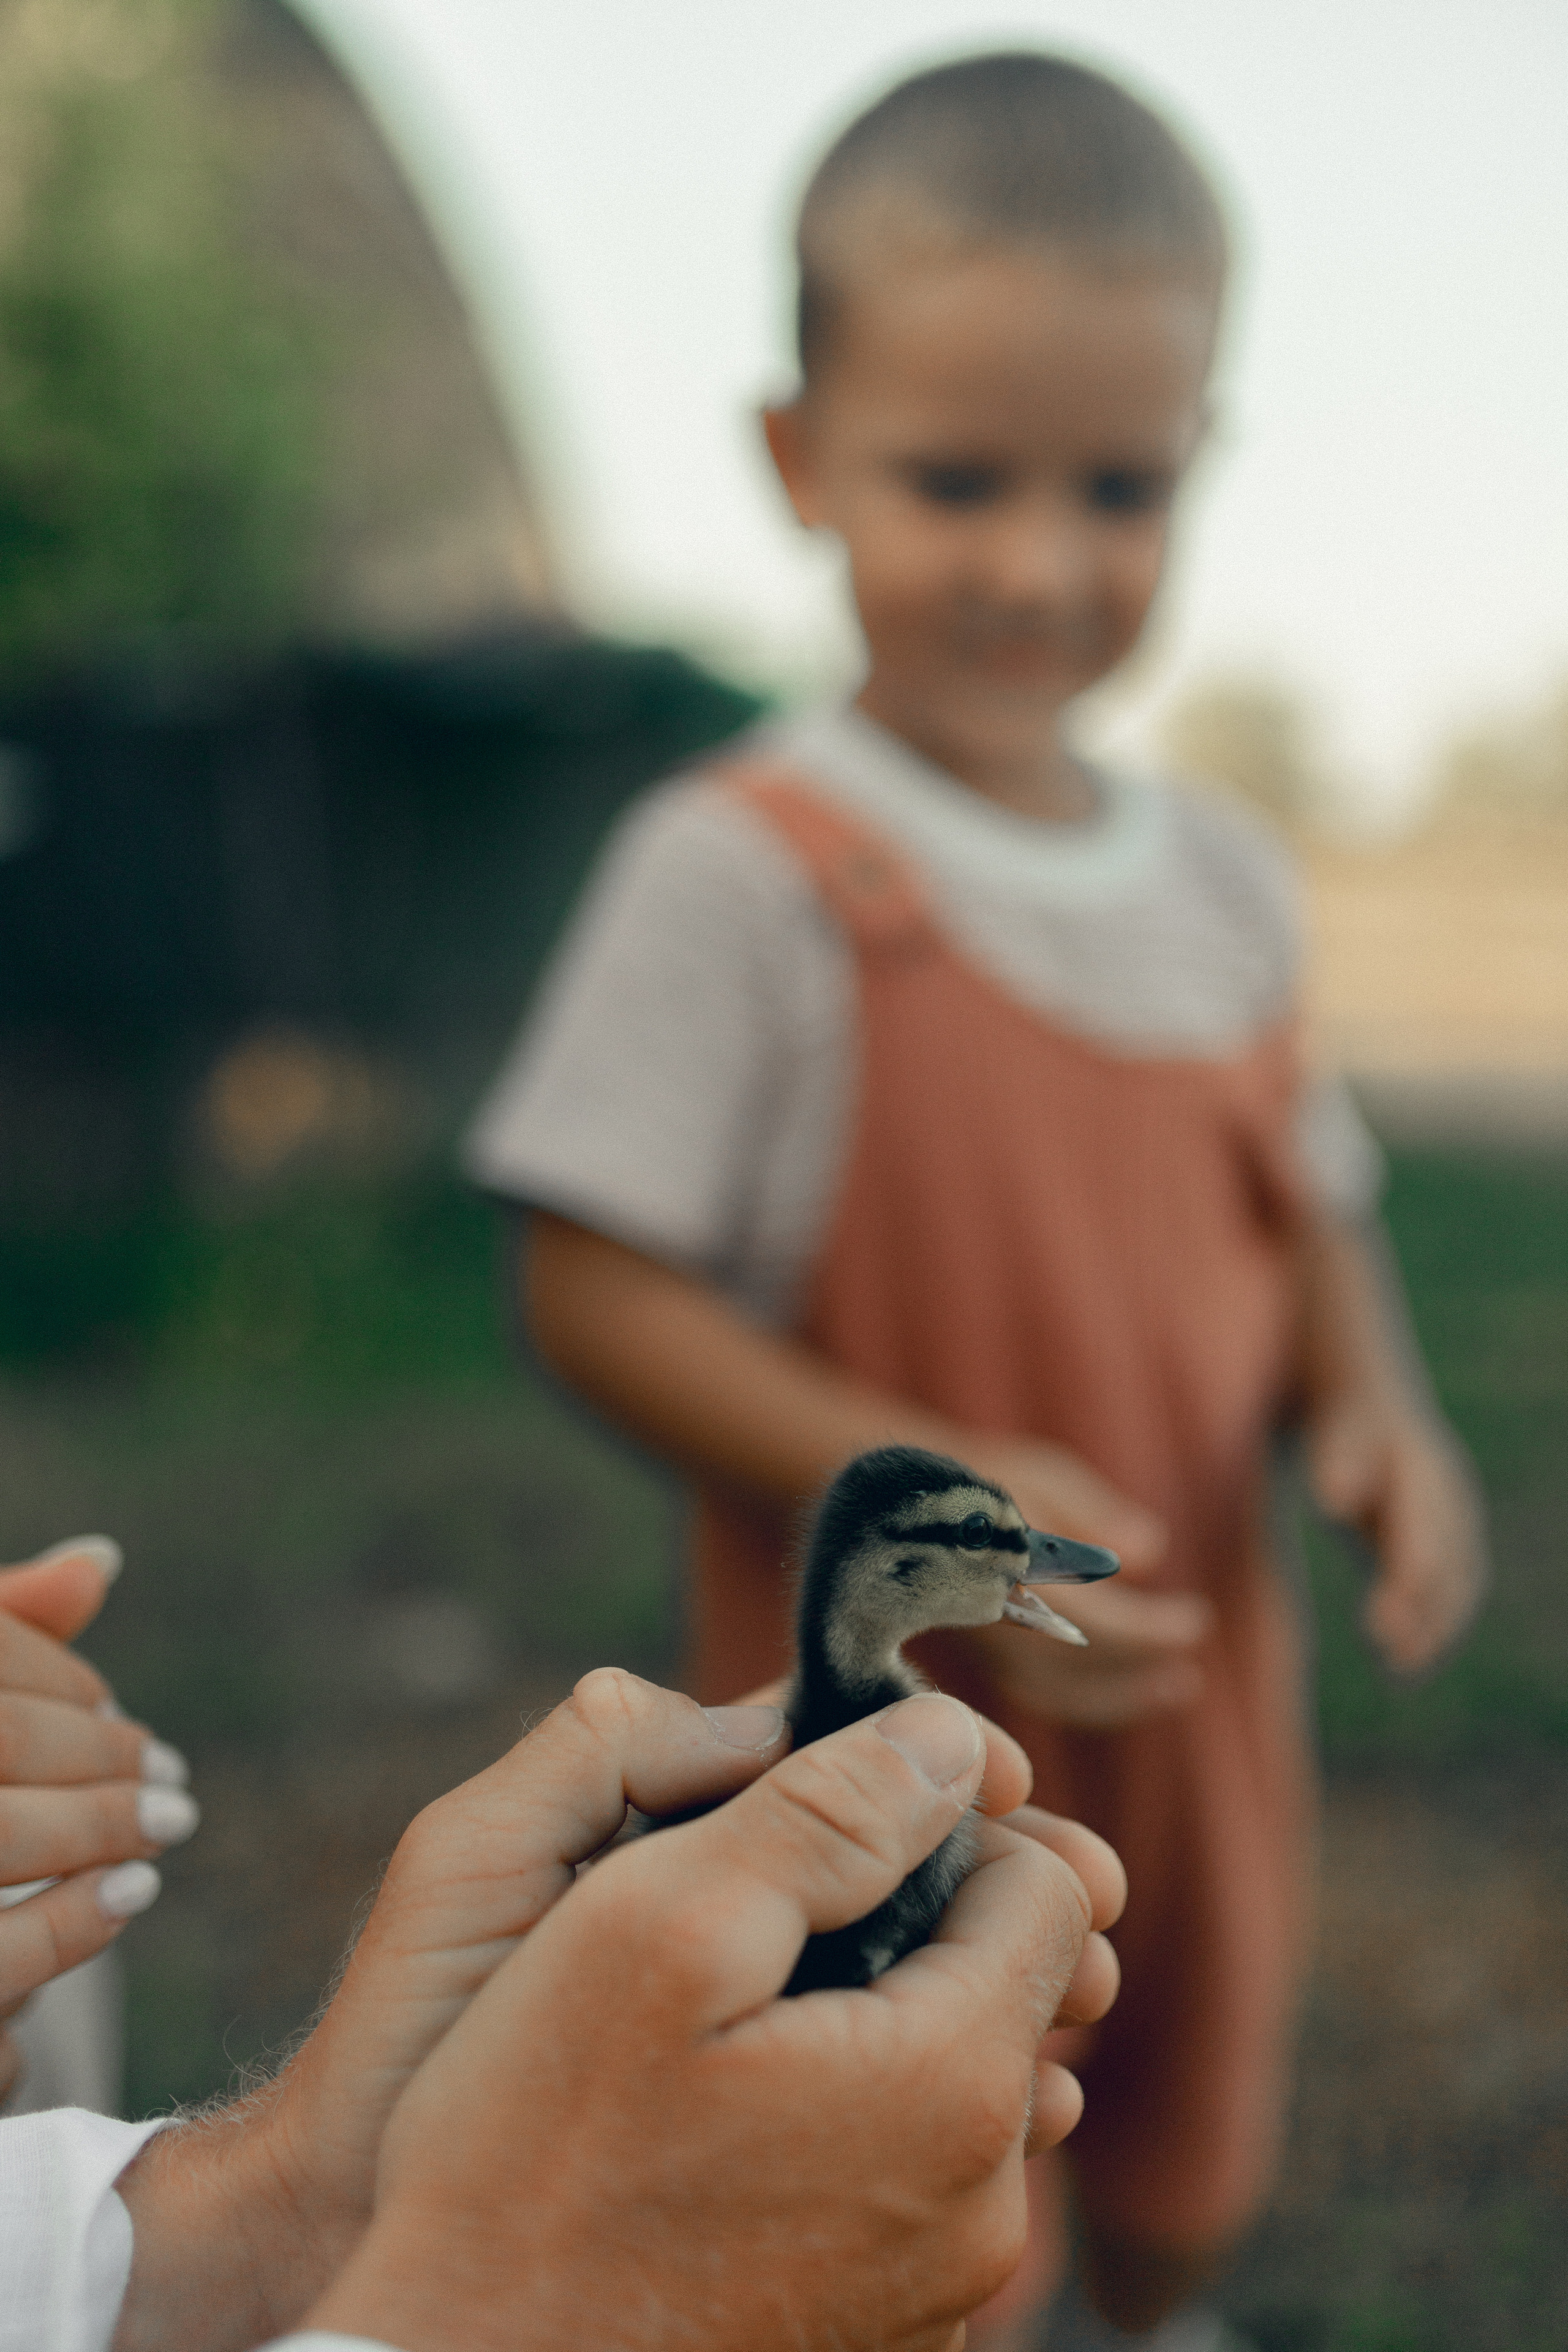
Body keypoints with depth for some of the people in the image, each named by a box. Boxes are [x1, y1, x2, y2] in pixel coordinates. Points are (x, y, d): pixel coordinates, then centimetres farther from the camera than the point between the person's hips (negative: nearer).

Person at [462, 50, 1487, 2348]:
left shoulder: (1224, 872, 0)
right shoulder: (743, 872, -18)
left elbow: (1303, 1211, 10)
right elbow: (596, 1293, -18)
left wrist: (1377, 1412, -10)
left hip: (1197, 1685, 6)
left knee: (1193, 2138, 28)